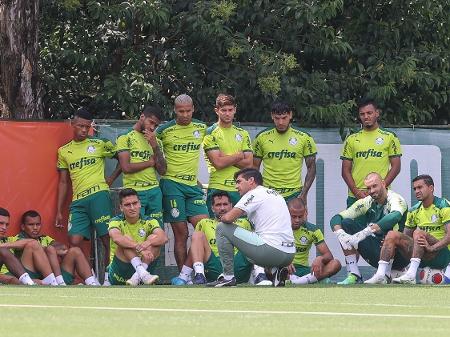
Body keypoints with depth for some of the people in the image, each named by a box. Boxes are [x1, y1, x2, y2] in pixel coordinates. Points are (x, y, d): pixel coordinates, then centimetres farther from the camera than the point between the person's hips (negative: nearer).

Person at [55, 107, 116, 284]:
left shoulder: (99, 144, 6)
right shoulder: (64, 151, 16)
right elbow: (63, 182, 19)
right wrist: (59, 211, 15)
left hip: (98, 195, -4)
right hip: (78, 201, 4)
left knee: (108, 239, -7)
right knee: (74, 242, -7)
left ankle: (108, 277, -2)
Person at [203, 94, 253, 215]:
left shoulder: (243, 134, 15)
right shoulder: (211, 133, 1)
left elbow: (249, 163, 4)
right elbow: (218, 163, -11)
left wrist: (226, 159, -6)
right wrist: (238, 156, 1)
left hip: (239, 190, 4)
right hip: (217, 188, -4)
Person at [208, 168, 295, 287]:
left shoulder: (254, 194, -2)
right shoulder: (276, 194, 25)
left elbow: (228, 218, -12)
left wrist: (221, 218, 13)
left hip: (271, 250, -9)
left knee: (222, 228, 3)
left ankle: (228, 276, 4)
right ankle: (274, 271, 10)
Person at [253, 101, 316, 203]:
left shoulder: (304, 138, 1)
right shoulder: (262, 137, 5)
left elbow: (311, 168, 5)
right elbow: (254, 167, 10)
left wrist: (304, 194, -5)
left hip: (294, 194, -1)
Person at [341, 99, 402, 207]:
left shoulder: (389, 137, 6)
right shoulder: (352, 139, 12)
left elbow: (396, 167, 2)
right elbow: (346, 170, 9)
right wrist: (356, 191, -6)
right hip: (355, 197, 2)